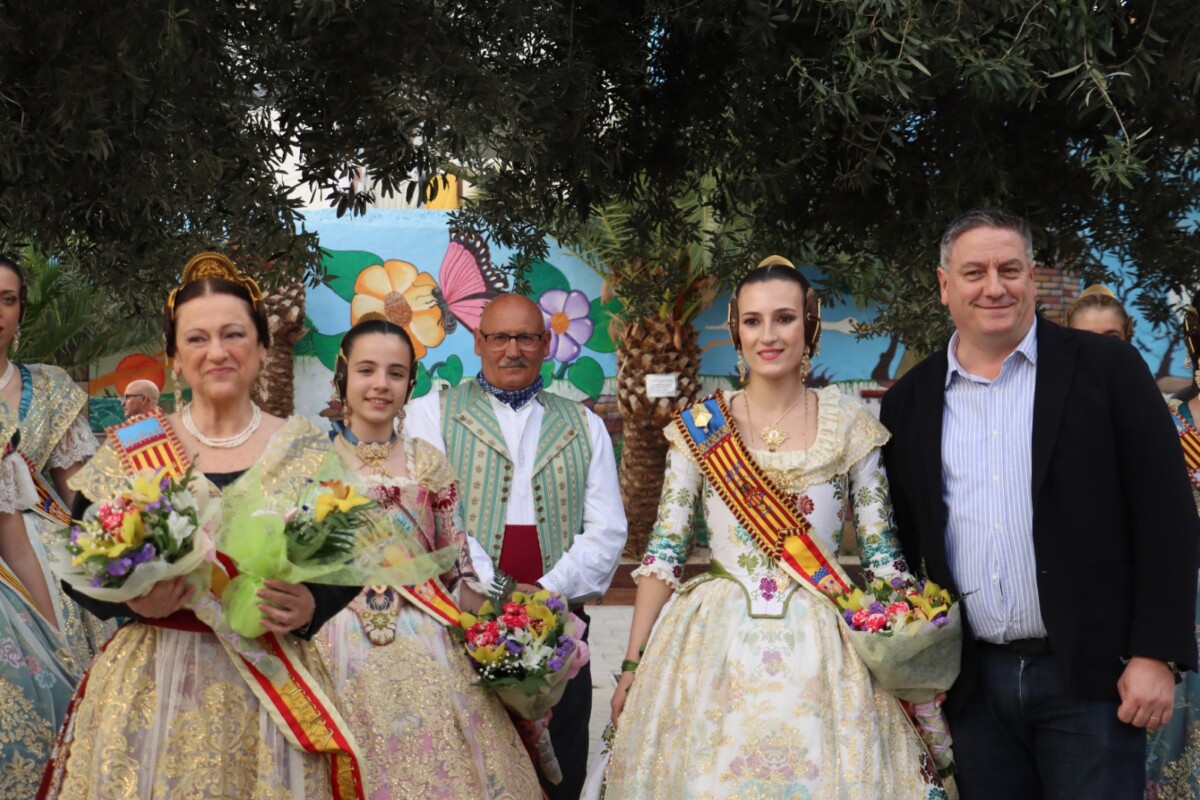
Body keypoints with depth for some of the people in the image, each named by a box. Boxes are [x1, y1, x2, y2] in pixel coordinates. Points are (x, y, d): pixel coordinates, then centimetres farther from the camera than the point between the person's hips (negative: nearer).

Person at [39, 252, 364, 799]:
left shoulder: (308, 451, 2)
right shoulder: (127, 451, 3)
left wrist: (310, 606, -15)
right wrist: (133, 599, -16)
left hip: (275, 688, 0)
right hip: (151, 687, 0)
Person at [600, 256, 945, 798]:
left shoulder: (849, 425, 0)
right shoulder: (700, 427, 0)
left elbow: (881, 553, 3)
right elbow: (664, 552, 2)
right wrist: (632, 665, -1)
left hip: (821, 650, 0)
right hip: (714, 647, 0)